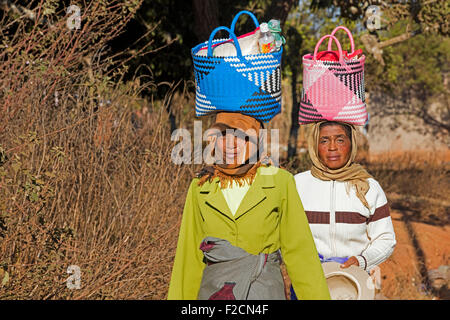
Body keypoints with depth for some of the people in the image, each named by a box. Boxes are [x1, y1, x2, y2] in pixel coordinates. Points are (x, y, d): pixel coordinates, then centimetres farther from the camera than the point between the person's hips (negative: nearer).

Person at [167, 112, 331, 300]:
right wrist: (179, 297, 8)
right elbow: (190, 257, 10)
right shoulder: (200, 188, 6)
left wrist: (318, 297, 0)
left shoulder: (279, 182, 0)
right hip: (213, 292, 2)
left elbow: (299, 250, 3)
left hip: (266, 292, -1)